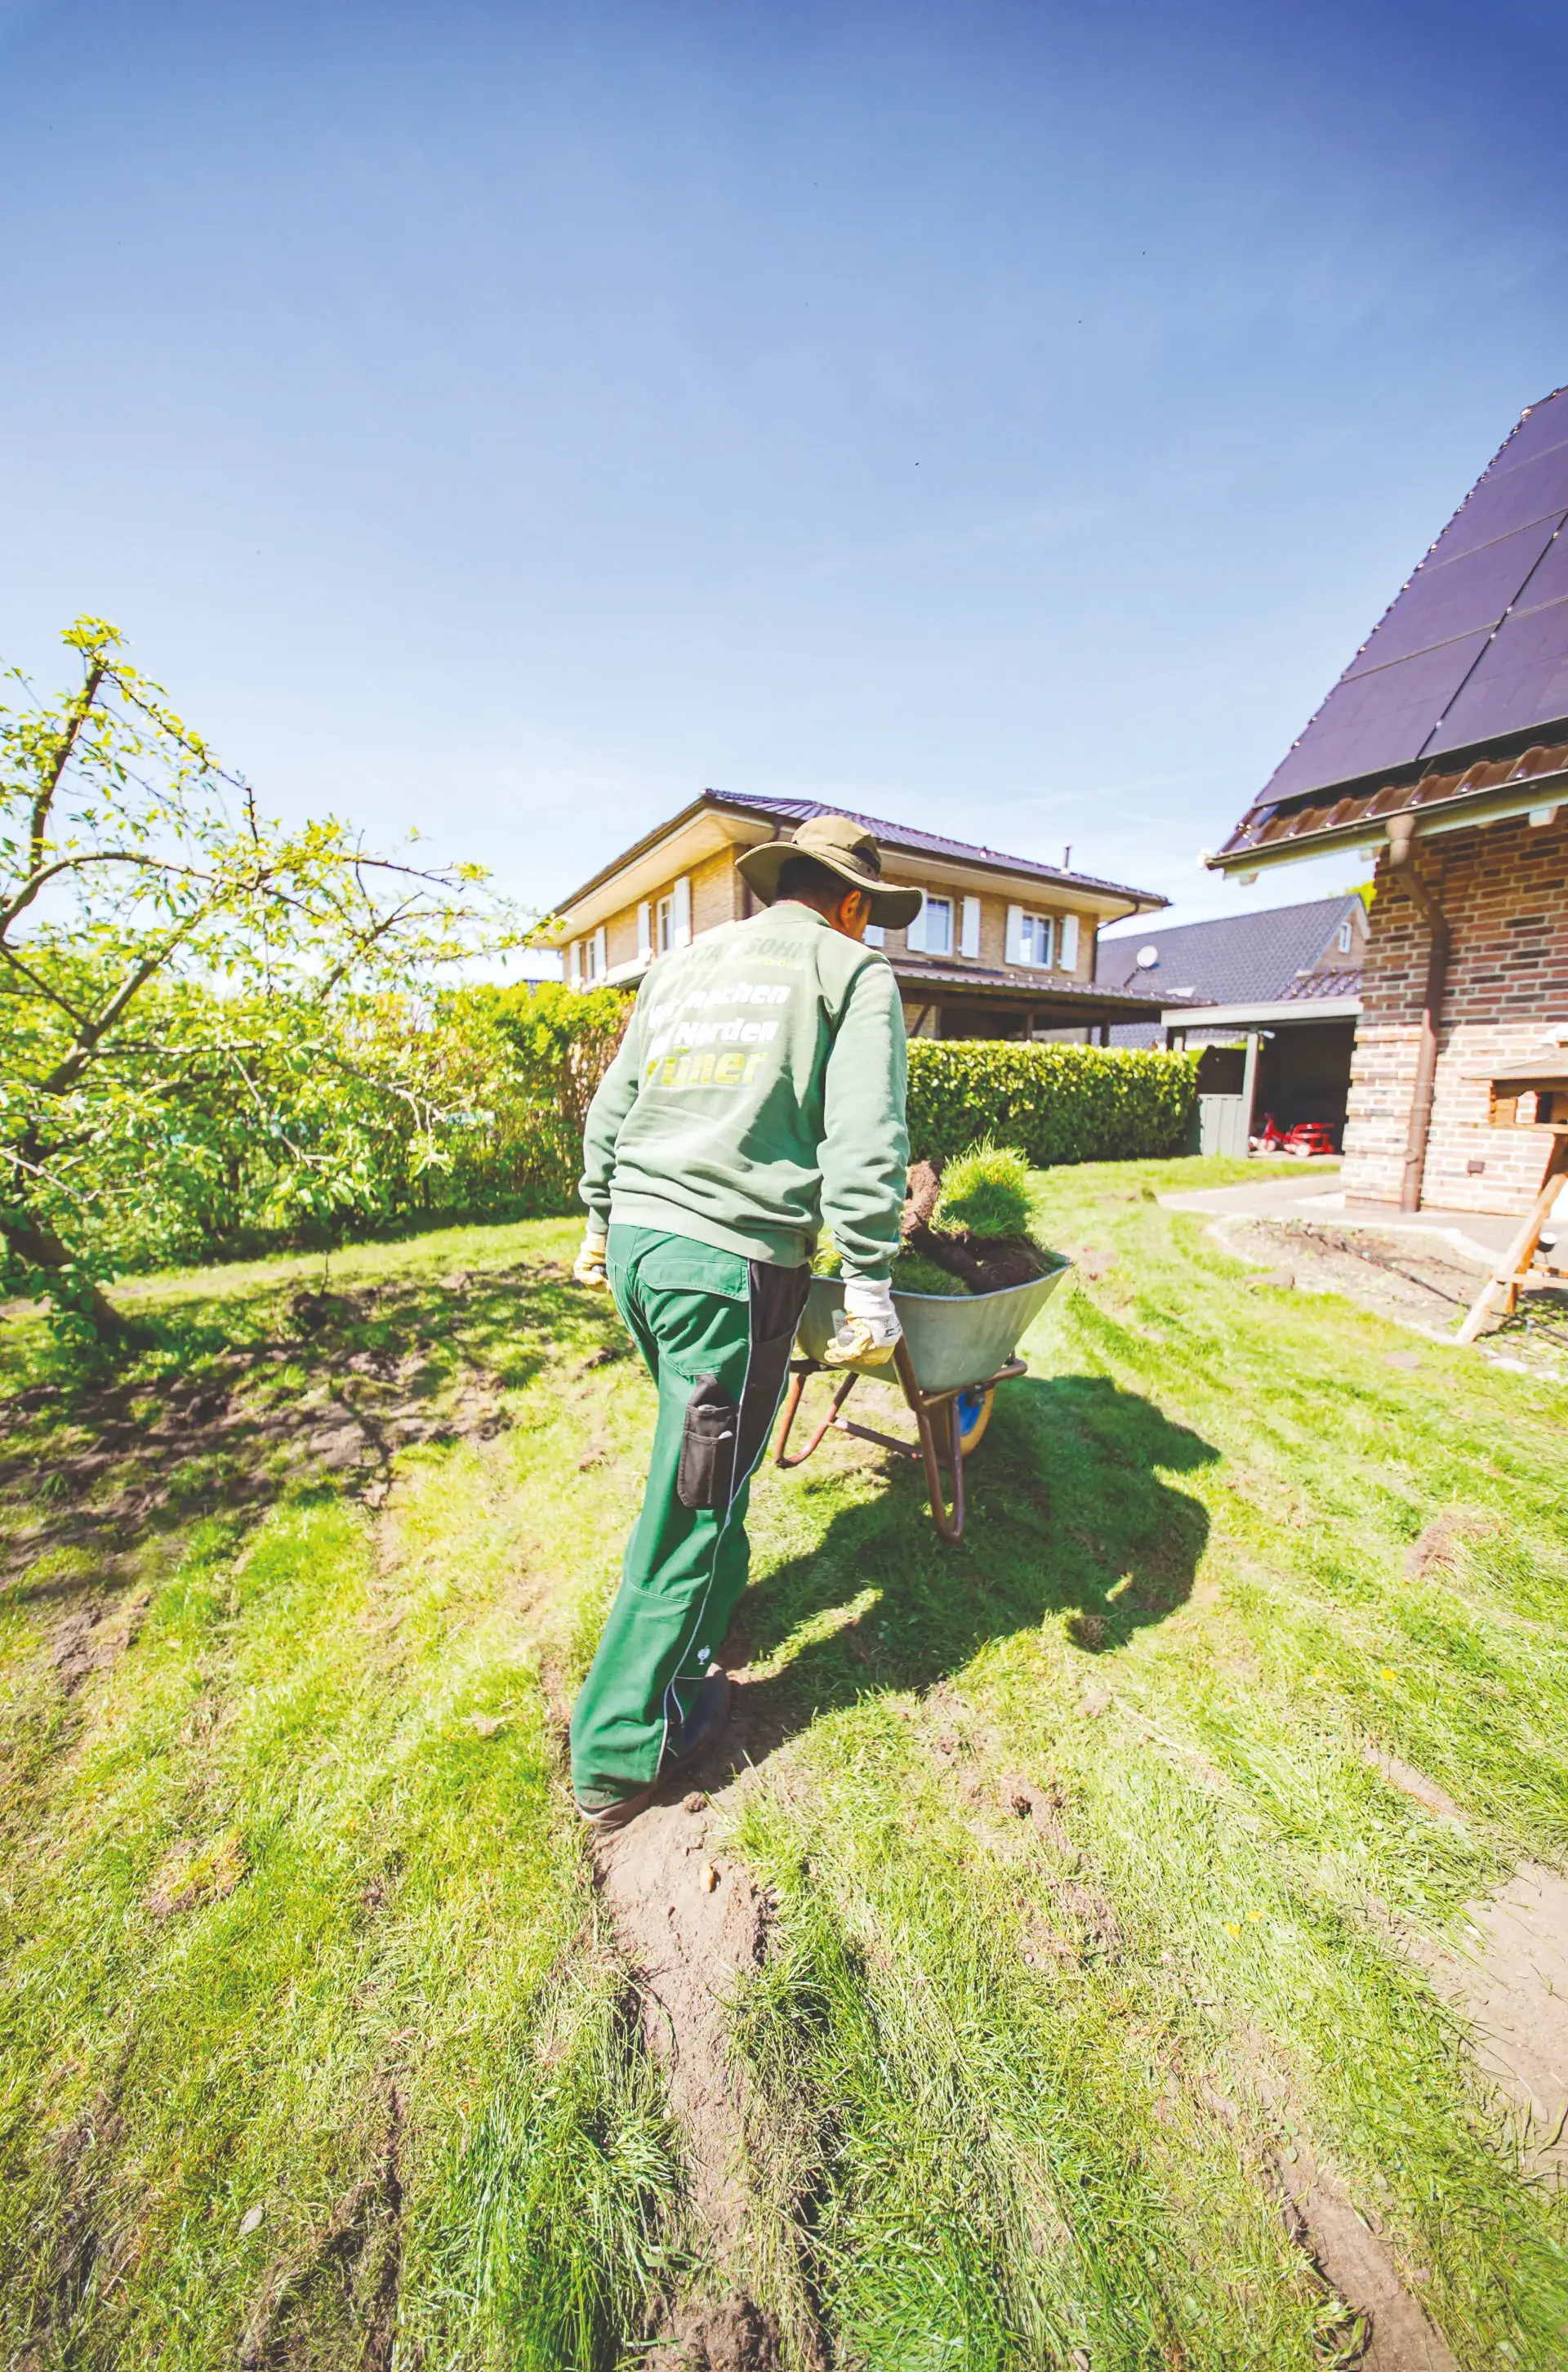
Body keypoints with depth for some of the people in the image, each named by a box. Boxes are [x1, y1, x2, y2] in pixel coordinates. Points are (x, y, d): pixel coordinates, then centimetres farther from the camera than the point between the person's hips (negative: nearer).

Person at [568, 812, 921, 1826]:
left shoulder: (682, 961, 20)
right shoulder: (855, 970, 3)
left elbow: (612, 1105, 20)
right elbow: (863, 1142, -10)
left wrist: (601, 1220, 28)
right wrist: (871, 1284, -7)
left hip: (637, 1236, 7)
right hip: (733, 1257, -7)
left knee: (704, 1450, 26)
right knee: (692, 1497, 6)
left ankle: (714, 1601, 46)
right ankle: (623, 1751, 24)